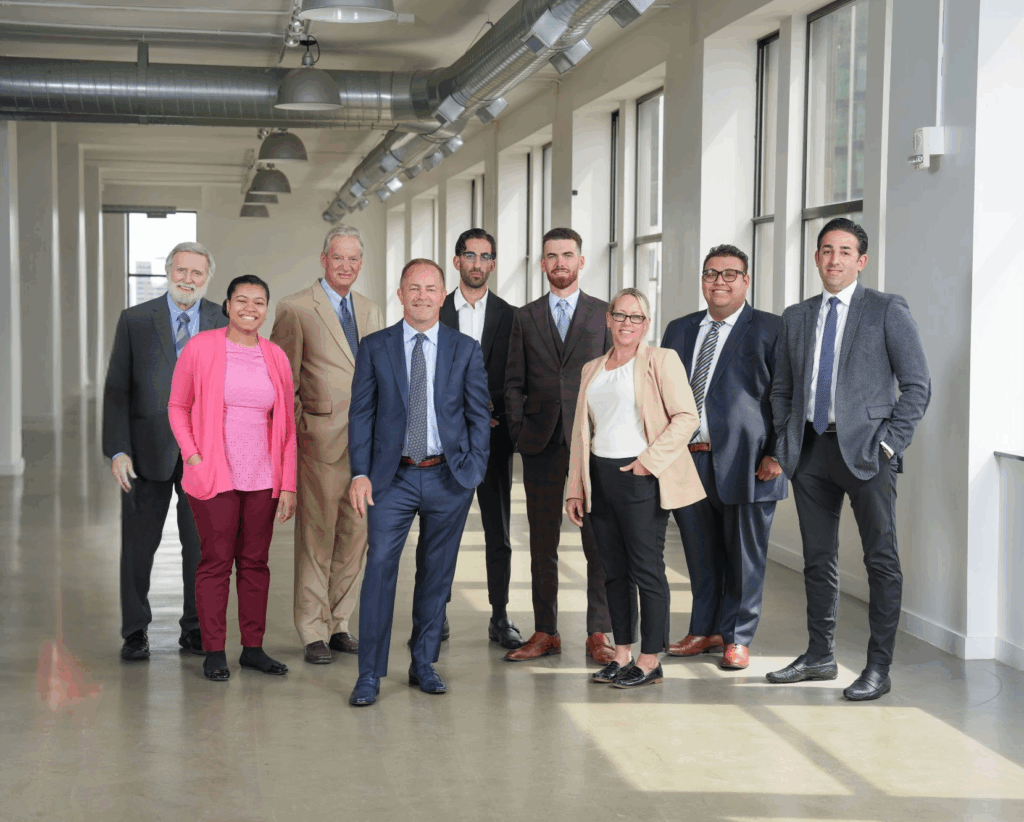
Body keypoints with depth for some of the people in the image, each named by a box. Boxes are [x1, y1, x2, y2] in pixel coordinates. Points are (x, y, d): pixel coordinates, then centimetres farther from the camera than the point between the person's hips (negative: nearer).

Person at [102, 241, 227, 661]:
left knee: (203, 544, 5)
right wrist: (117, 450, -8)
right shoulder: (135, 320, 3)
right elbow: (116, 389, 1)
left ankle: (196, 629, 19)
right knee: (139, 544, 5)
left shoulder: (223, 323, 6)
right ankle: (135, 631, 18)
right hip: (149, 449, -1)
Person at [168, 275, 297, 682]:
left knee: (255, 561, 8)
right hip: (214, 477, -3)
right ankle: (214, 652, 9)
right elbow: (177, 406, 5)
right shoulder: (200, 348, -1)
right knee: (216, 562, 0)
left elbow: (287, 426, 9)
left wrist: (288, 484, 5)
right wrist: (192, 454, -8)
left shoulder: (276, 357, 7)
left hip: (262, 479, 3)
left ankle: (253, 647, 17)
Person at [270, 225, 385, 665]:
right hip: (320, 442, -6)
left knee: (355, 534, 8)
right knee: (316, 537, -2)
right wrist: (297, 427, -8)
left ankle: (338, 625, 20)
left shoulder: (371, 312, 16)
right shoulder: (295, 309, -3)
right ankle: (313, 633, 7)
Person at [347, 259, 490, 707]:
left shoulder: (466, 349, 5)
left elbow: (479, 413, 7)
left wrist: (474, 469, -2)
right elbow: (361, 414, 2)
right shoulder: (375, 347, 3)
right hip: (393, 477, -1)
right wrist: (360, 473, -6)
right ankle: (370, 674, -3)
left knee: (437, 573, 9)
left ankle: (423, 664, 22)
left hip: (449, 477, 2)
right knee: (379, 566, -10)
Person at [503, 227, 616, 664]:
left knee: (599, 541, -1)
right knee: (542, 542, 6)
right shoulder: (525, 317, 12)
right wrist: (519, 431, -1)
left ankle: (598, 633, 5)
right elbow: (514, 383, 10)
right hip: (541, 446, 2)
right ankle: (545, 632, 14)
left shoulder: (605, 313, 8)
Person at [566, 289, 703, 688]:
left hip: (640, 477, -6)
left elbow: (686, 416, -8)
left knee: (647, 569, -4)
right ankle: (622, 656, 16)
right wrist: (575, 489, 13)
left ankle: (650, 661, 4)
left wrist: (650, 460, -15)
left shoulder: (661, 360, 0)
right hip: (600, 476, 6)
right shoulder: (592, 370, 17)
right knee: (613, 569, 8)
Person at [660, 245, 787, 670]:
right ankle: (706, 631, 26)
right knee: (701, 554, 13)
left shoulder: (769, 329, 0)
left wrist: (776, 454, -11)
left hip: (744, 460, -4)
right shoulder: (679, 330, 16)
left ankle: (737, 638, 17)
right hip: (687, 459, 5)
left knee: (744, 554, 5)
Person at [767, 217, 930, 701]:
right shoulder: (796, 317, 14)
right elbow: (782, 388, 20)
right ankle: (820, 656, 22)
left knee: (881, 559, -4)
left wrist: (889, 443, -11)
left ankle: (878, 669, 2)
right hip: (810, 450, 5)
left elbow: (917, 385, -3)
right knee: (818, 558, 11)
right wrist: (784, 444, 7)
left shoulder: (887, 311, 0)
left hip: (865, 448, -5)